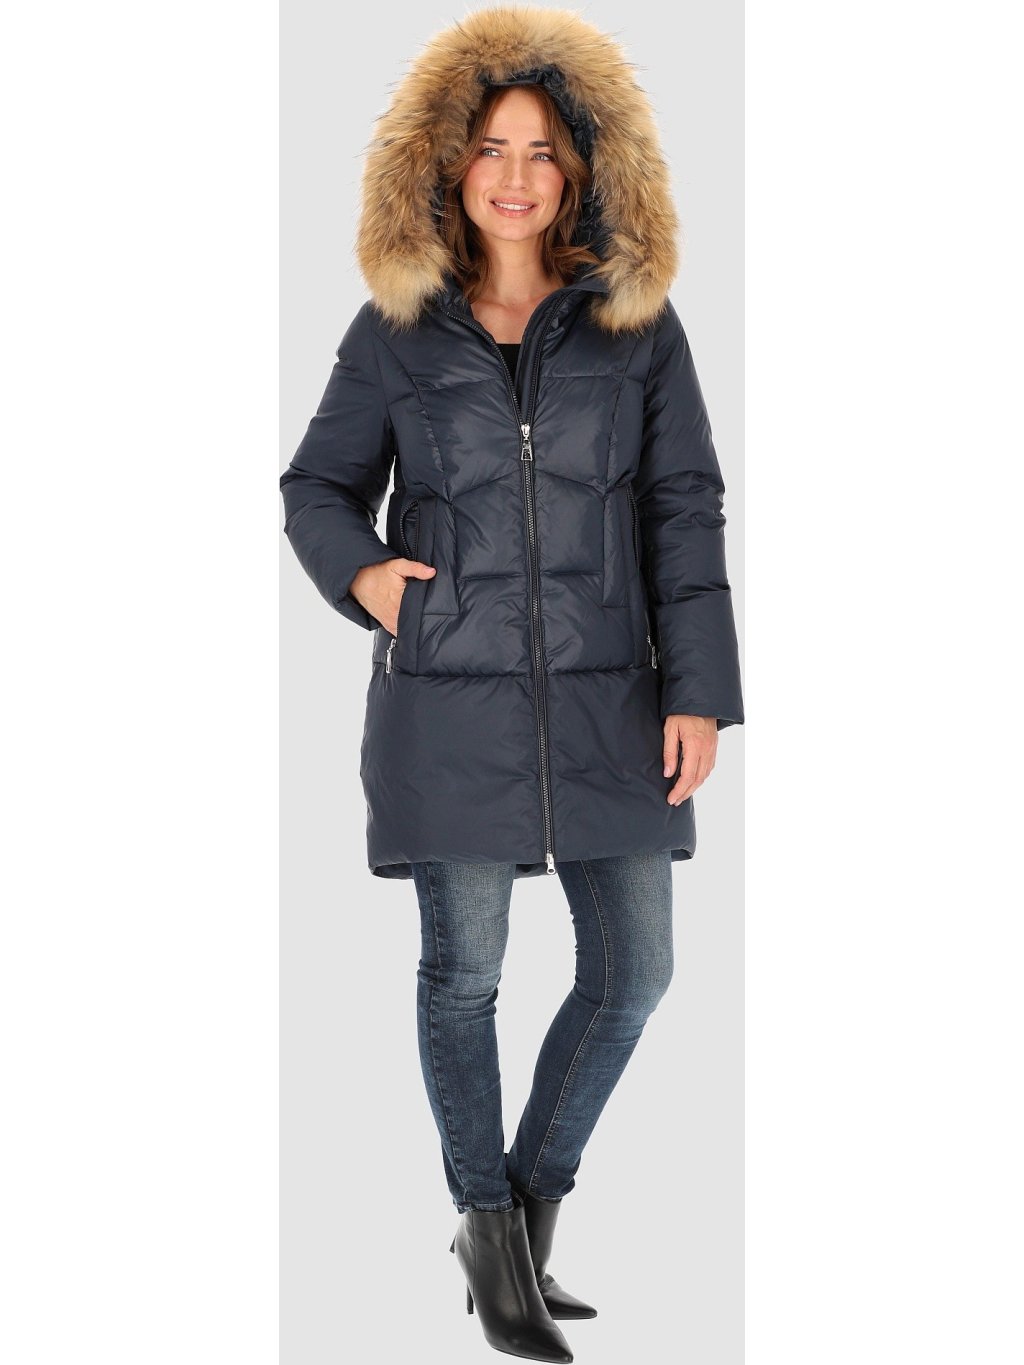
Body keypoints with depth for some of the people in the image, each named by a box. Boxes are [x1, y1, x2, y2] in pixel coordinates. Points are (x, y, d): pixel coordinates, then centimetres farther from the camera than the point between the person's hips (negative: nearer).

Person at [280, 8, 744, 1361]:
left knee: (633, 971, 5)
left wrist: (699, 692, -5)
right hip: (452, 696, -1)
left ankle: (535, 1199, 28)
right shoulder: (397, 330, 2)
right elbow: (319, 486, 11)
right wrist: (358, 570, -10)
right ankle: (489, 1224, 25)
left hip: (605, 697, 2)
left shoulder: (637, 322, 2)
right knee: (463, 972, 4)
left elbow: (684, 511, 1)